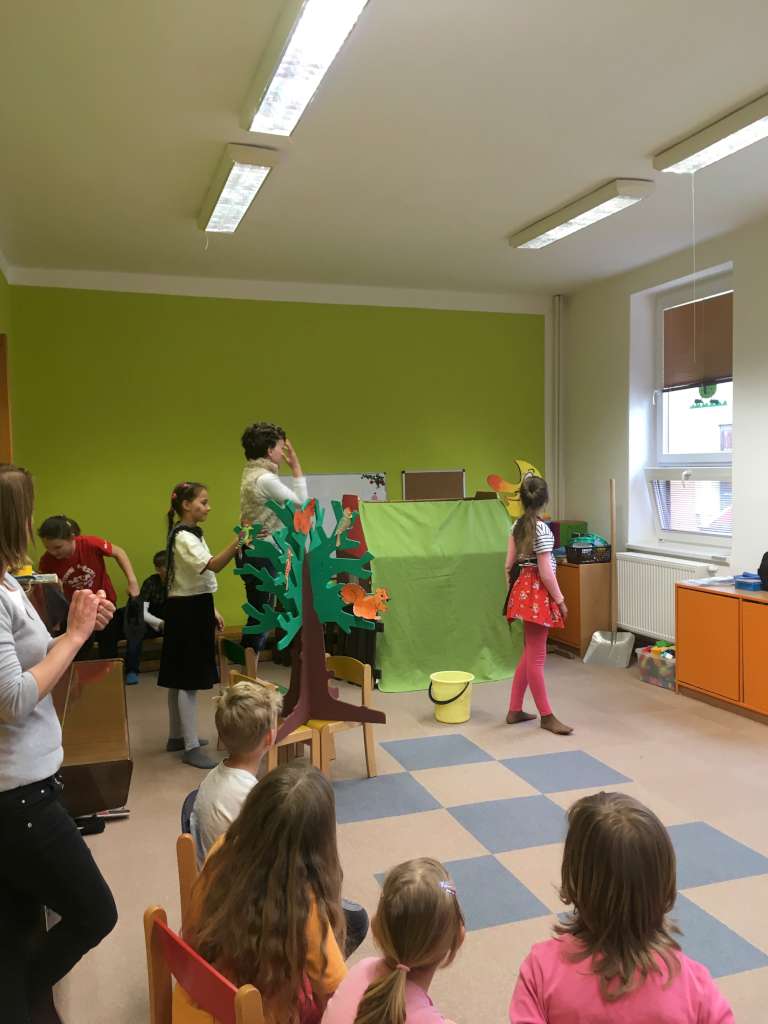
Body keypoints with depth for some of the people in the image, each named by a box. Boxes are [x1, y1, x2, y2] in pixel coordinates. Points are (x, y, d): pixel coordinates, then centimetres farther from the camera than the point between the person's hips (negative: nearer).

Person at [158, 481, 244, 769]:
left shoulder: (191, 535, 14)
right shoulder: (184, 538, -18)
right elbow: (213, 566, -34)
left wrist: (211, 610, 19)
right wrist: (239, 540, -46)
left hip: (192, 608, 11)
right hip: (188, 611, -11)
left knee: (180, 677, 16)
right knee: (188, 678, -6)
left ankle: (176, 736, 27)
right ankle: (191, 748, 0)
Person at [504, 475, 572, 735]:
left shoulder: (517, 525, 7)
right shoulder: (542, 529, -17)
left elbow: (509, 565, 10)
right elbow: (546, 572, -18)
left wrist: (513, 592, 19)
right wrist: (560, 600, -9)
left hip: (522, 589, 8)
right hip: (538, 592, -8)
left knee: (530, 654, 16)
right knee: (536, 657, -1)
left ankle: (515, 710, 22)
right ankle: (546, 716, 9)